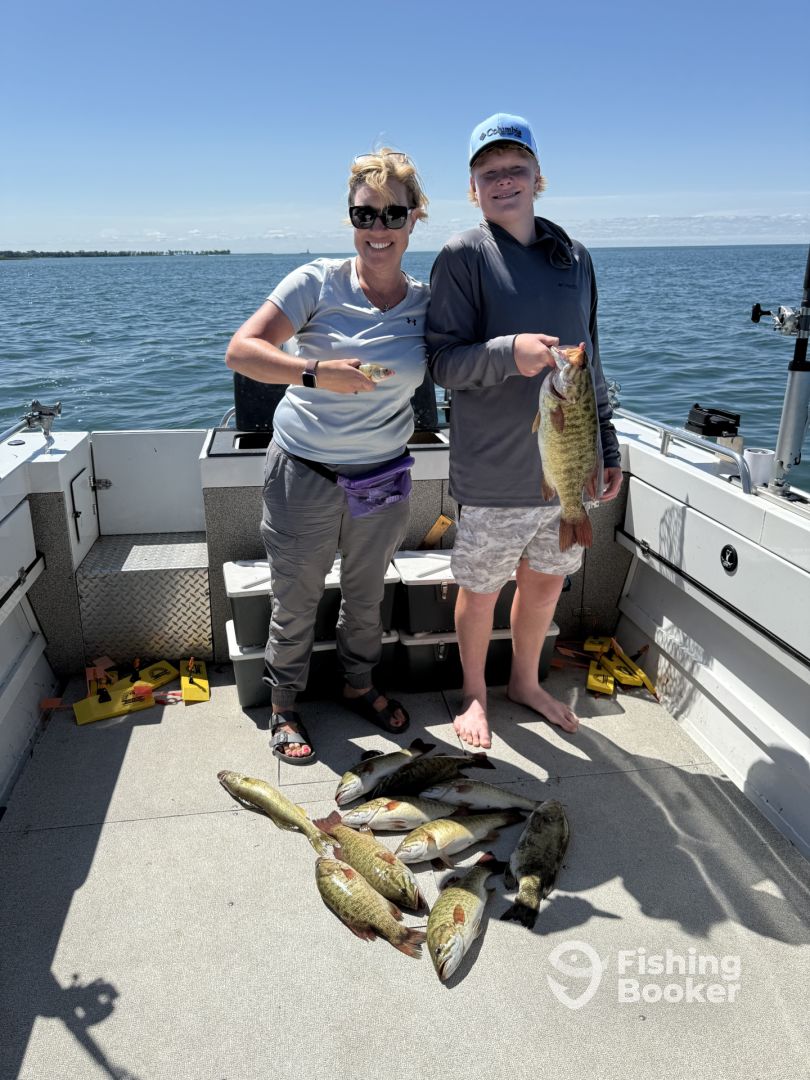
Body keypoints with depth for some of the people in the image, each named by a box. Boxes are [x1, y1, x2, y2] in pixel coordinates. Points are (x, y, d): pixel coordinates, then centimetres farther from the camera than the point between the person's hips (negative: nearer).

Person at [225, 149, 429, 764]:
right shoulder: (319, 282, -10)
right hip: (304, 473, -3)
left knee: (366, 596, 19)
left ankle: (359, 684, 44)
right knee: (295, 602, 10)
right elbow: (241, 350, -17)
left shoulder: (426, 303, -1)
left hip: (383, 478, 3)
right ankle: (284, 707, 32)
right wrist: (316, 372, -31)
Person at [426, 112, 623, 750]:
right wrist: (508, 353, -29)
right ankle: (475, 693, 34)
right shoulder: (464, 255, -6)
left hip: (568, 466, 5)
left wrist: (607, 446, 13)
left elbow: (591, 362, 15)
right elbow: (442, 360, -11)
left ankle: (526, 681, 41)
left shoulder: (575, 257, 10)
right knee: (480, 590, 9)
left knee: (547, 581, 17)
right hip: (494, 473, -5)